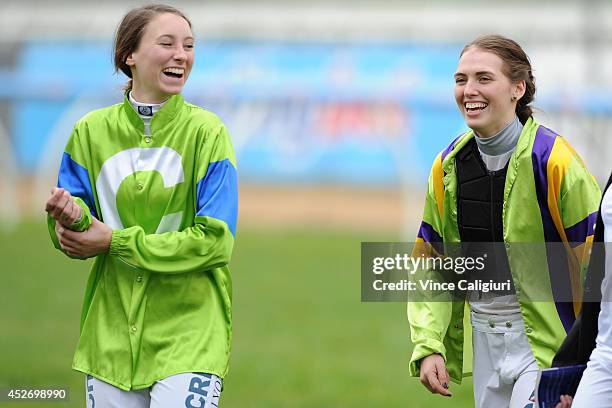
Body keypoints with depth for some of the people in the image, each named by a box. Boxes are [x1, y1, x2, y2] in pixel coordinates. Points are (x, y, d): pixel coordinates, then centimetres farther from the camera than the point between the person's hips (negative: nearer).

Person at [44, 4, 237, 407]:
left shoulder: (206, 132, -5)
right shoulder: (92, 131, 4)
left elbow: (214, 241, -12)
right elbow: (67, 238, 6)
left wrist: (116, 242, -13)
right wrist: (72, 215, -18)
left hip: (188, 332, -3)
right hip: (111, 333, 3)